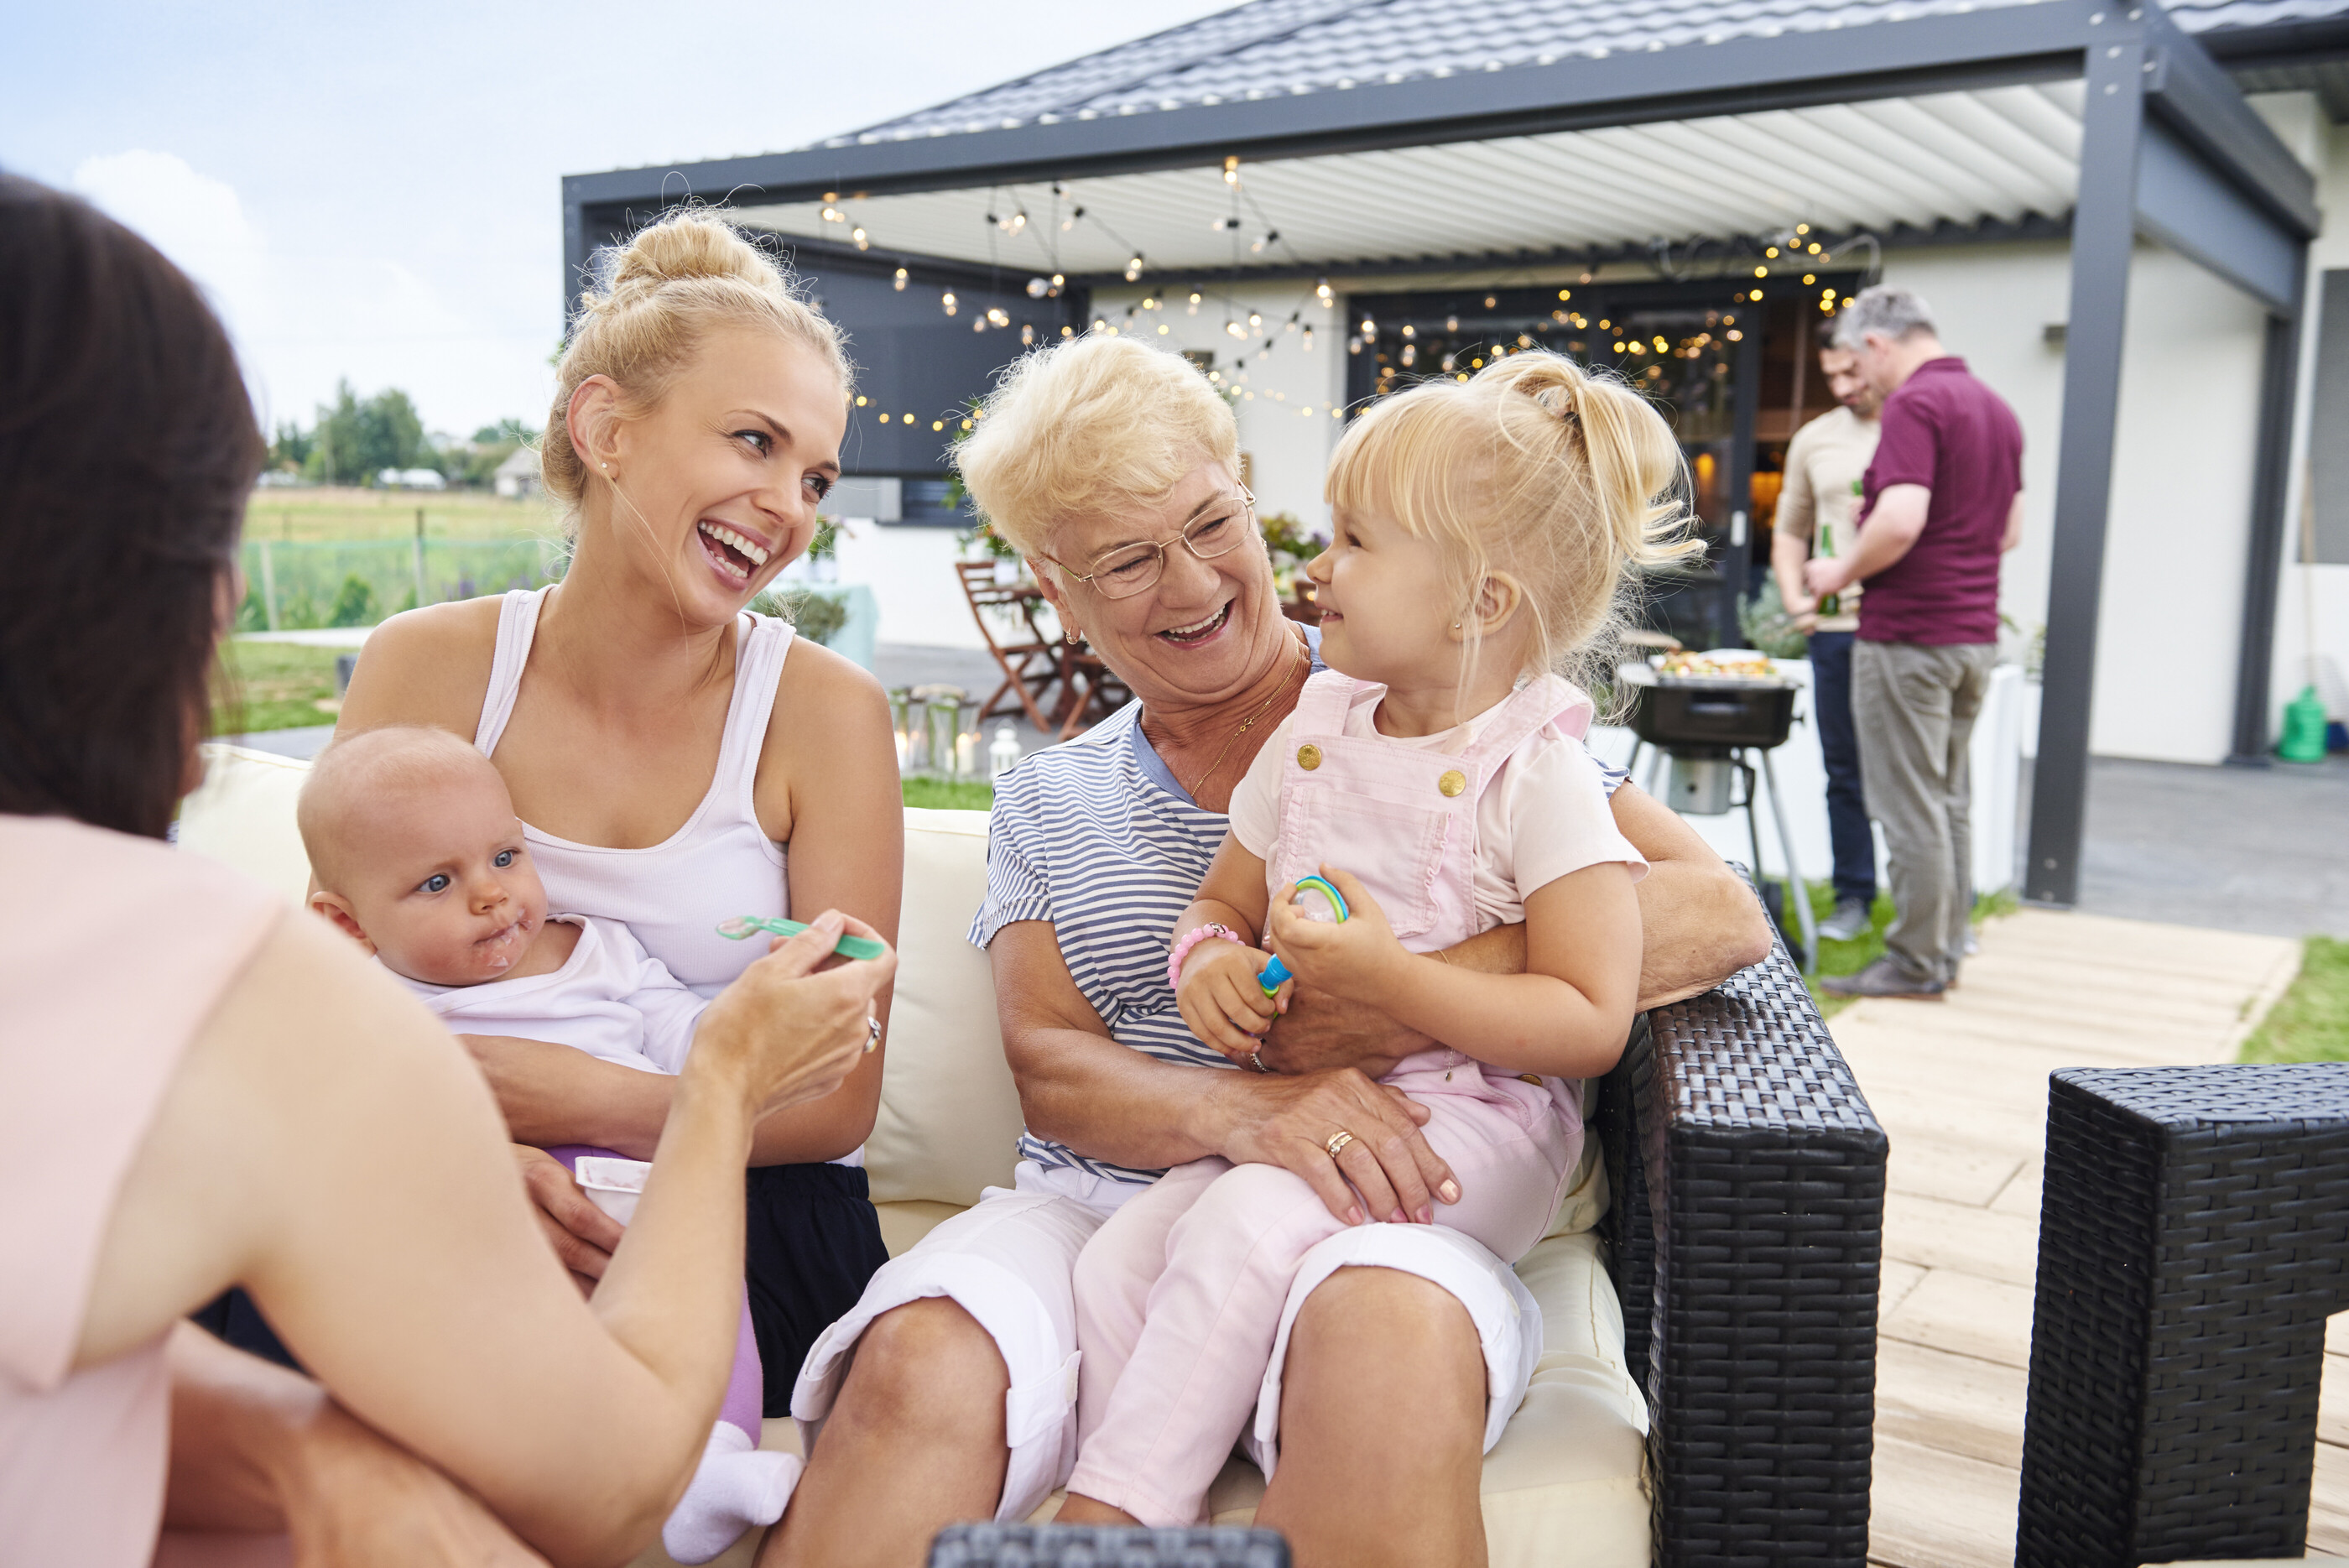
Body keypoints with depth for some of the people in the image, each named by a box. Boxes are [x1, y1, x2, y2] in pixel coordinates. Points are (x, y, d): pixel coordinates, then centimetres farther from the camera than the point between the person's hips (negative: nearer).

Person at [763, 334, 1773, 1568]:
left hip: (1373, 1217, -1)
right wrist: (1239, 1110, -18)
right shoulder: (1044, 805, 19)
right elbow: (1046, 1070, 6)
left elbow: (1721, 915, 0)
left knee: (1392, 1339, -38)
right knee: (918, 1370, -32)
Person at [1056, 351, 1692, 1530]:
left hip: (1476, 1118, -6)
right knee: (1118, 1260, -14)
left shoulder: (1539, 775, -12)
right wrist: (1209, 961, -7)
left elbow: (1591, 1024, -16)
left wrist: (1385, 976, -24)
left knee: (1239, 1232, -28)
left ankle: (1113, 1506, -14)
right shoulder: (1312, 733, 7)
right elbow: (1224, 898, 18)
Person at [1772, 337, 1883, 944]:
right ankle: (1853, 898, 18)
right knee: (1844, 770, 8)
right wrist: (1795, 598, 5)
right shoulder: (1814, 440, 14)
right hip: (1835, 627, 4)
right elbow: (1789, 531, 22)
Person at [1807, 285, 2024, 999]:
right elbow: (2010, 530, 19)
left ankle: (1916, 962, 6)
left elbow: (1901, 520, -25)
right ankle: (1946, 947, 22)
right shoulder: (1996, 408, 14)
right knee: (1948, 798, 15)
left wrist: (1841, 572, -11)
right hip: (1975, 632, 9)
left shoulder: (1914, 403, -14)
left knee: (1909, 804, -1)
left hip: (1909, 635, -9)